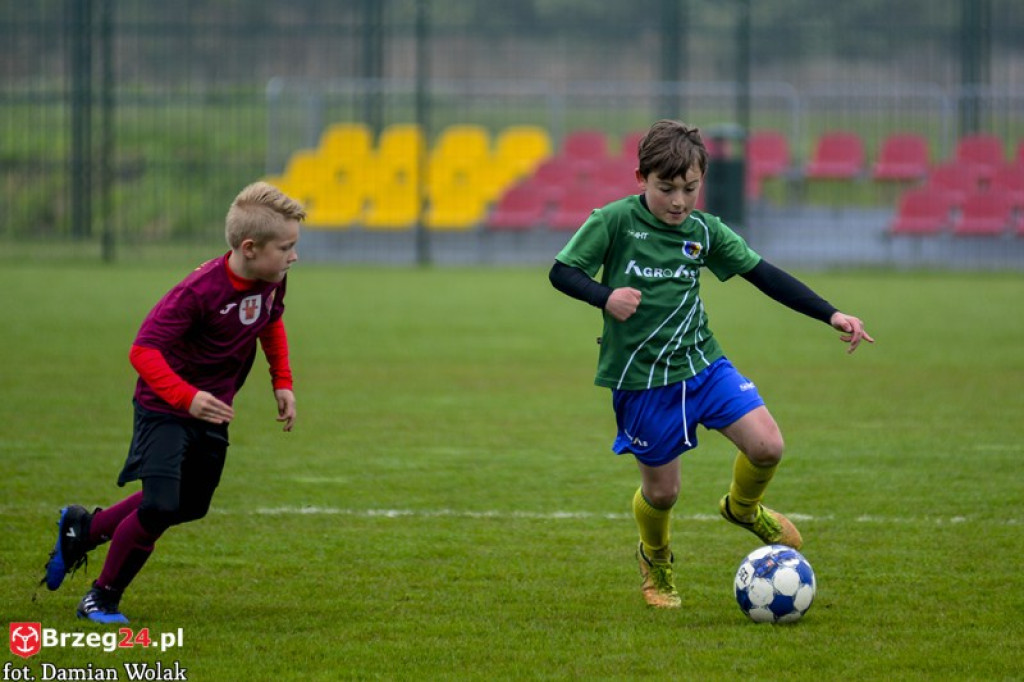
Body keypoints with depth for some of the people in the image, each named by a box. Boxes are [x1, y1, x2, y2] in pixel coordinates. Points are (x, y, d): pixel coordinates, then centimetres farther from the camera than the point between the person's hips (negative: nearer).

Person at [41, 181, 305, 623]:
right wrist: (187, 398, -42)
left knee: (190, 506, 17)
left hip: (212, 412, 8)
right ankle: (103, 598, 3)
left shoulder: (271, 281, -7)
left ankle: (83, 528, 39)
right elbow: (144, 350, -31)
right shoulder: (200, 291, -30)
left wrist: (282, 382, 12)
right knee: (160, 507, -19)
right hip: (165, 409, -8)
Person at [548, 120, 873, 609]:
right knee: (662, 489, 4)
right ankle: (655, 559, 38)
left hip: (702, 365, 3)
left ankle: (743, 508, 21)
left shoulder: (704, 231, 2)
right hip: (640, 379, -3)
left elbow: (763, 274, 7)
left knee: (767, 445, -13)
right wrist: (606, 296, -25)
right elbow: (562, 272, -5)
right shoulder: (615, 221, -9)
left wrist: (830, 315, 3)